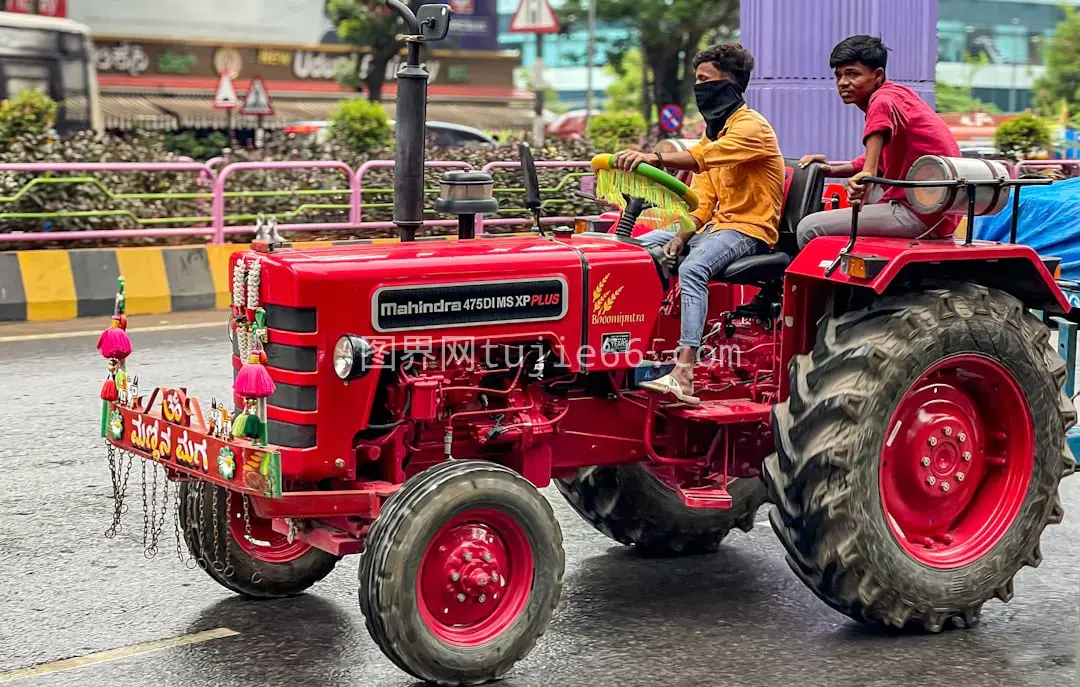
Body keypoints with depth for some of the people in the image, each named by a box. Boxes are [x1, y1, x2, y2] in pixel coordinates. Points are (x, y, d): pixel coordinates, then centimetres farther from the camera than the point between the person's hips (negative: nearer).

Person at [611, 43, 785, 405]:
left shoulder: (751, 127, -14)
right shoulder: (713, 127, 16)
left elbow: (703, 158, -34)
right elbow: (704, 194, 10)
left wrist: (654, 157, -47)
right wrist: (682, 233, -6)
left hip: (749, 228, -10)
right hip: (716, 223, 10)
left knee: (692, 268, -36)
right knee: (639, 248, 2)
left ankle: (684, 373, -45)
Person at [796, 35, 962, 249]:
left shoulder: (884, 99, -11)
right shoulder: (897, 94, 19)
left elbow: (883, 110, -38)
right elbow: (880, 162, 30)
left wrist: (866, 174, -50)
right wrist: (832, 169, 16)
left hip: (919, 213, -11)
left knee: (810, 229, -15)